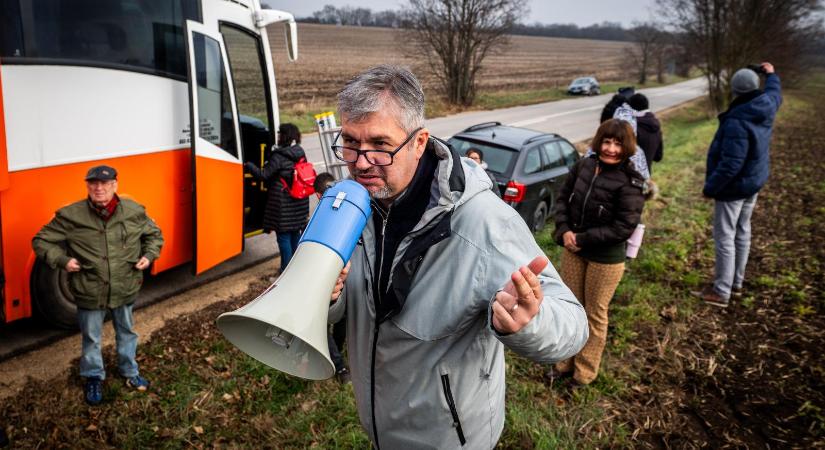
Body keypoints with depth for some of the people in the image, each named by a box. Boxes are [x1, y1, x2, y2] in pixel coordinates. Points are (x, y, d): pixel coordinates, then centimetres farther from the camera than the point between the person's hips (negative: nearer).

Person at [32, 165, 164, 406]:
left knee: (126, 332, 20)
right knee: (91, 338, 15)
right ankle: (94, 378, 38)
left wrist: (149, 255, -5)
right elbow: (42, 241, -1)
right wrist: (61, 260, -13)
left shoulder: (134, 211, -7)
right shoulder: (70, 215, -12)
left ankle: (130, 371, 43)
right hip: (89, 293, -1)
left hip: (125, 290, 2)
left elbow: (154, 234, 10)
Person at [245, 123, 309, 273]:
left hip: (283, 203, -7)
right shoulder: (301, 154, 4)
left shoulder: (279, 156, -16)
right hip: (299, 203, 7)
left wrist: (248, 165, -2)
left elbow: (264, 175, -14)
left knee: (283, 236, 3)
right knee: (295, 233, 18)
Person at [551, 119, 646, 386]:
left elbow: (624, 227, -21)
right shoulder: (584, 165, -4)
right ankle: (566, 361, 36)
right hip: (573, 249, 5)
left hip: (605, 258, -5)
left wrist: (583, 239, -19)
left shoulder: (629, 182, -18)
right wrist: (564, 230, -10)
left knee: (595, 313, 11)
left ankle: (585, 372, 29)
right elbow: (563, 196, 5)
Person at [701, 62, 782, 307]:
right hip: (754, 183, 9)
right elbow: (774, 92, 24)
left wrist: (710, 187, -20)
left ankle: (721, 291, 5)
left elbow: (730, 165, -31)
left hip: (733, 187, -9)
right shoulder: (767, 108, -3)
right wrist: (771, 74, 42)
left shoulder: (737, 122, -29)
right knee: (742, 232, 19)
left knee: (724, 237, -2)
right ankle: (736, 282, 32)